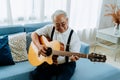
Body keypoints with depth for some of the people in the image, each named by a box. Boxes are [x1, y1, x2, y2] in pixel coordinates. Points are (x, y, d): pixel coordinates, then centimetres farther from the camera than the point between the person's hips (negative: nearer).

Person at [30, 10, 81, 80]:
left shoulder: (74, 36, -13)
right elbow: (34, 34, -1)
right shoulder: (50, 28, -4)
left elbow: (73, 56, -11)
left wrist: (73, 58, -36)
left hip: (66, 64, -3)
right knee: (35, 74, -18)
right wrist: (39, 46, -18)